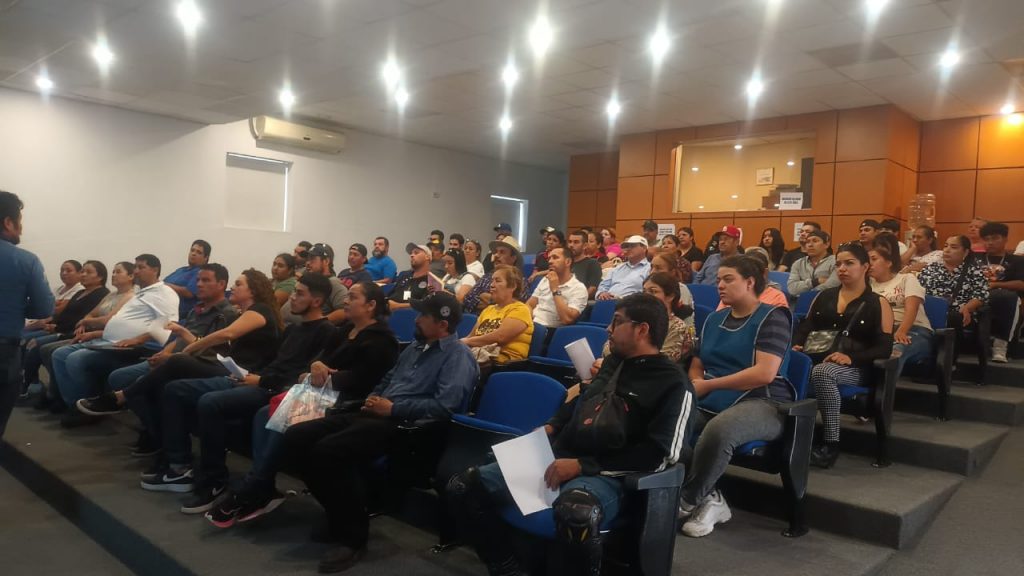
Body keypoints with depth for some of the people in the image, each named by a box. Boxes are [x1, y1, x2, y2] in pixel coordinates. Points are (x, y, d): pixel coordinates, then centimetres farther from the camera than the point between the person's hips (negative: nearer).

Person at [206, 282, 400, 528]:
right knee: (265, 415, -10)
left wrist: (326, 375, -13)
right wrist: (316, 366, -10)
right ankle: (263, 490, -17)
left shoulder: (380, 339, -6)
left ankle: (247, 494, -18)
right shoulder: (346, 330, 21)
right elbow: (321, 357, 12)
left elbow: (359, 380, -17)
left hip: (348, 404, -9)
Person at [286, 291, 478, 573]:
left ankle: (353, 535, -13)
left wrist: (393, 408, -14)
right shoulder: (416, 347, 23)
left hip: (406, 425, -9)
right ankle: (339, 514, 7)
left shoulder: (458, 355, -6)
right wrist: (374, 398, 8)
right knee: (296, 437, -4)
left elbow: (444, 406, -19)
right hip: (377, 414, 10)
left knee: (328, 450, -31)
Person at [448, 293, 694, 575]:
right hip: (557, 459, 7)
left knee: (575, 513, -44)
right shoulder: (611, 362, 18)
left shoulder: (673, 384, -5)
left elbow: (658, 455, -14)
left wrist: (581, 466, -18)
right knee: (462, 487, -4)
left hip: (606, 476, -7)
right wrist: (551, 426, 15)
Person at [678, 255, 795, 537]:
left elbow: (764, 373, -16)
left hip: (761, 403, -6)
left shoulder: (772, 317, -3)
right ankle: (709, 499, -9)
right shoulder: (713, 319, 18)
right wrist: (695, 384, -7)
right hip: (711, 403, 6)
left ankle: (686, 502, -16)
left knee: (718, 430, -39)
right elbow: (696, 366, 19)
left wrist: (708, 385, -13)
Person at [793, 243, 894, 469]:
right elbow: (805, 327, 15)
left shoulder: (878, 304, 8)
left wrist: (852, 358, -19)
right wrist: (796, 345, -8)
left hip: (854, 368, -4)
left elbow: (884, 348, -1)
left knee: (822, 372, -39)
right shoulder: (824, 296, 22)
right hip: (815, 358, 4)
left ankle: (832, 443, -28)